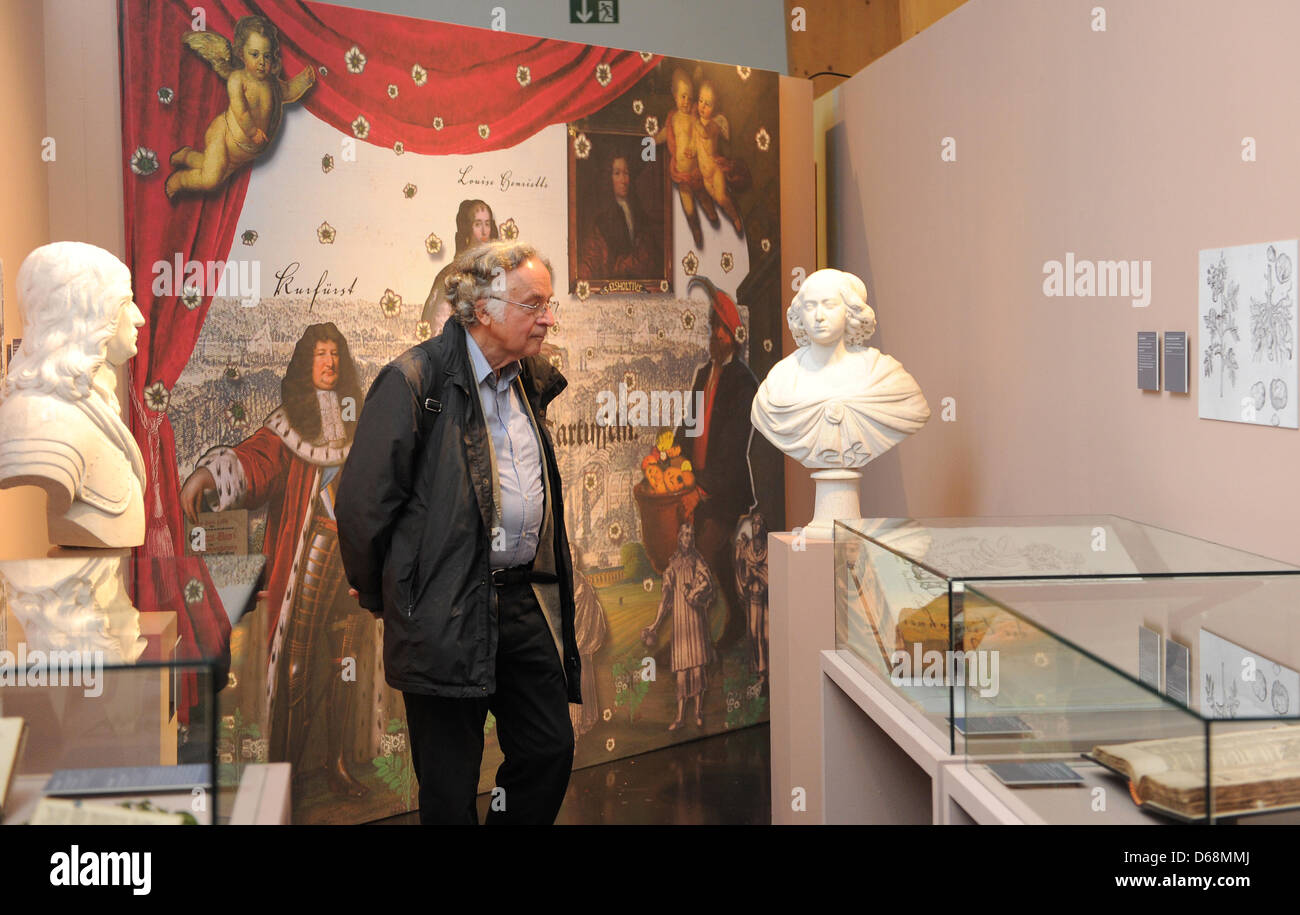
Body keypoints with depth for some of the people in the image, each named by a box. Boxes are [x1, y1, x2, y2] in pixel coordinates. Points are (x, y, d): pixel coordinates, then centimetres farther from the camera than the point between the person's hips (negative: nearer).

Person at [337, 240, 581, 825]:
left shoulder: (528, 381, 12)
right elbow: (363, 502, -11)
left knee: (551, 749, 10)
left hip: (528, 599, 7)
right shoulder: (414, 380, -12)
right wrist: (381, 597, -1)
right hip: (448, 615, -7)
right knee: (450, 783, 3)